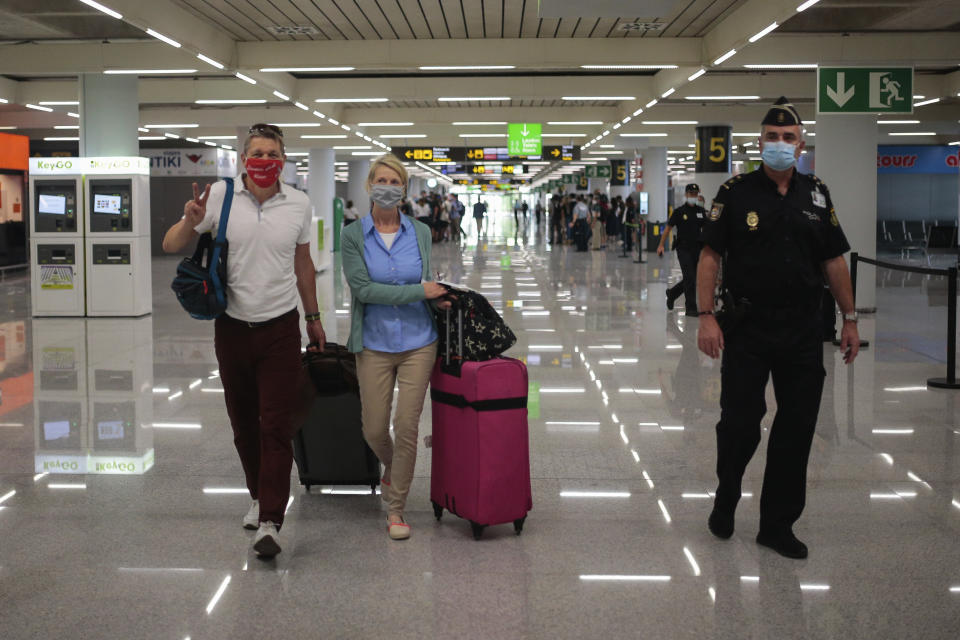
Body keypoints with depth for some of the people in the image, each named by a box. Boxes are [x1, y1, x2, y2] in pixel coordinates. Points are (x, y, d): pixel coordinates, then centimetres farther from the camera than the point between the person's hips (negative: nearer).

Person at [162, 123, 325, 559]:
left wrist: (313, 318, 20)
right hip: (232, 327, 1)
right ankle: (259, 495, 34)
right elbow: (170, 246, -3)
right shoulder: (220, 196, -5)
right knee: (243, 422, 14)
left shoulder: (299, 205, 0)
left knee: (277, 426, -7)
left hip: (280, 328, -1)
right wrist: (191, 222, -25)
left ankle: (270, 522, -6)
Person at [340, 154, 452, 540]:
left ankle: (396, 510, 13)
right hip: (375, 345, -1)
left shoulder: (420, 233, 3)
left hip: (417, 342, 1)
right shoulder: (353, 236, -5)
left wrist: (439, 299, -11)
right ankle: (391, 469, 41)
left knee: (406, 426, -1)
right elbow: (363, 288, -15)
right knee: (374, 429, 6)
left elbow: (426, 283, 11)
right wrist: (419, 291, -16)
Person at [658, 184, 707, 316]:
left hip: (697, 248, 5)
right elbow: (668, 228, 2)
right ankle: (691, 308, -3)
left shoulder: (702, 211, 9)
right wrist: (661, 245, -2)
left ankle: (672, 293, 34)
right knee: (689, 278, -10)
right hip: (683, 249, -5)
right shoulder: (679, 211, -2)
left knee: (693, 279, 10)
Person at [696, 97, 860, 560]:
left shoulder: (816, 195, 8)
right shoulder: (736, 192, -3)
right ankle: (725, 499, 29)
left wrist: (849, 319, 8)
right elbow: (710, 256, -4)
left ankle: (777, 524, 18)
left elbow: (834, 261, 11)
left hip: (803, 331, 3)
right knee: (740, 424, 1)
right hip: (747, 330, -3)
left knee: (797, 429, 6)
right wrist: (706, 316, -13)